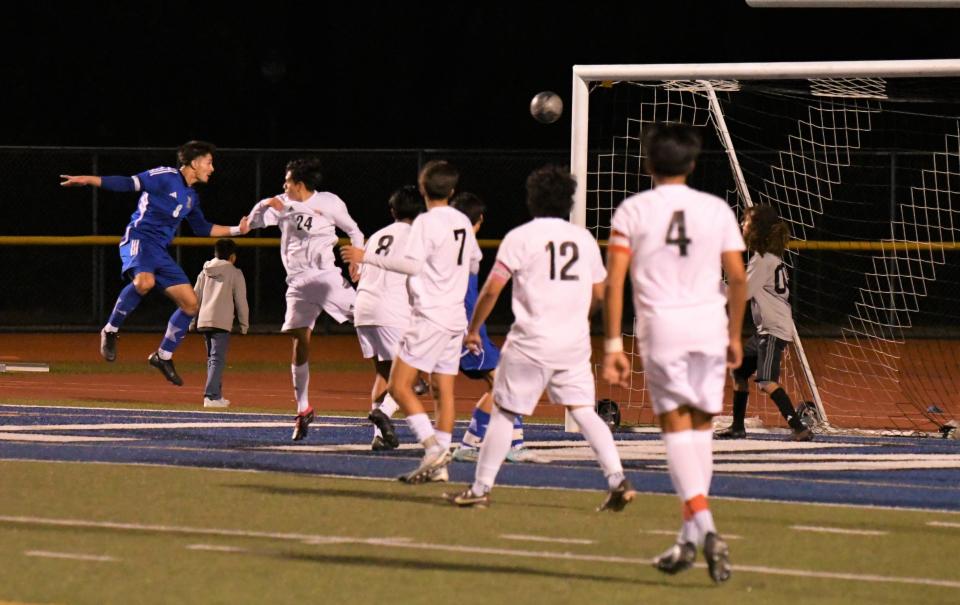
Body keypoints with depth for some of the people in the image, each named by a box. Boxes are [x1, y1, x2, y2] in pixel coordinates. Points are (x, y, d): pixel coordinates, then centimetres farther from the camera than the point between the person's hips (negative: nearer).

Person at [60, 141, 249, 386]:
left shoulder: (191, 197, 19)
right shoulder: (166, 177, -6)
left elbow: (202, 228, 31)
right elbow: (129, 184, -9)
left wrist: (237, 230, 30)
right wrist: (89, 180, -17)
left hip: (160, 251, 8)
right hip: (139, 238, -8)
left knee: (190, 304, 3)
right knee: (144, 281, -39)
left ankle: (163, 356, 17)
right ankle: (111, 330, -22)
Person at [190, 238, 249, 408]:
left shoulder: (205, 272, 16)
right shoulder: (235, 273, 2)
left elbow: (195, 297, 16)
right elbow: (241, 300, 1)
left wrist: (192, 321, 21)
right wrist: (244, 324, 9)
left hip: (203, 321, 6)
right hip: (221, 322, -6)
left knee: (212, 359, 17)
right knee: (217, 359, -9)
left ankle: (216, 395, 19)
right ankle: (211, 396, -20)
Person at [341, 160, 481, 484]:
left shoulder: (427, 222, -11)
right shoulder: (463, 222, 12)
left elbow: (412, 264, -21)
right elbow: (474, 264, 24)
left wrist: (367, 257, -18)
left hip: (430, 316, -8)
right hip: (455, 317, 8)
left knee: (399, 385, -7)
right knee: (445, 389, 7)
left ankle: (433, 447, -20)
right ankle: (440, 462, 5)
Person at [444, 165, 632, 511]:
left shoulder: (520, 237, -4)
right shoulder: (584, 239, 8)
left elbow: (491, 290, -7)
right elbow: (599, 294, 14)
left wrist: (473, 329, 6)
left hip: (531, 343, -4)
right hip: (575, 342, 4)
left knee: (504, 412, 5)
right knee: (583, 411, 5)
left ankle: (481, 488, 7)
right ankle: (617, 480, -9)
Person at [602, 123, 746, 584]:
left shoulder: (632, 211, 2)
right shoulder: (716, 210, 7)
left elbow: (613, 282, -5)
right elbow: (737, 278, 4)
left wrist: (612, 346, -2)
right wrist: (736, 336, 16)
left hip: (660, 326, -2)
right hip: (709, 326, 2)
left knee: (677, 428, -3)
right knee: (701, 427, 13)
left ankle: (704, 527, -23)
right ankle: (691, 538, 14)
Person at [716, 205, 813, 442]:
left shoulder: (762, 259, -14)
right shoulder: (772, 256, 15)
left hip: (774, 329, -11)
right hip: (766, 328, 11)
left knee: (767, 381, -20)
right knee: (739, 370, 20)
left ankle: (799, 428, -27)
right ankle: (737, 427, 29)